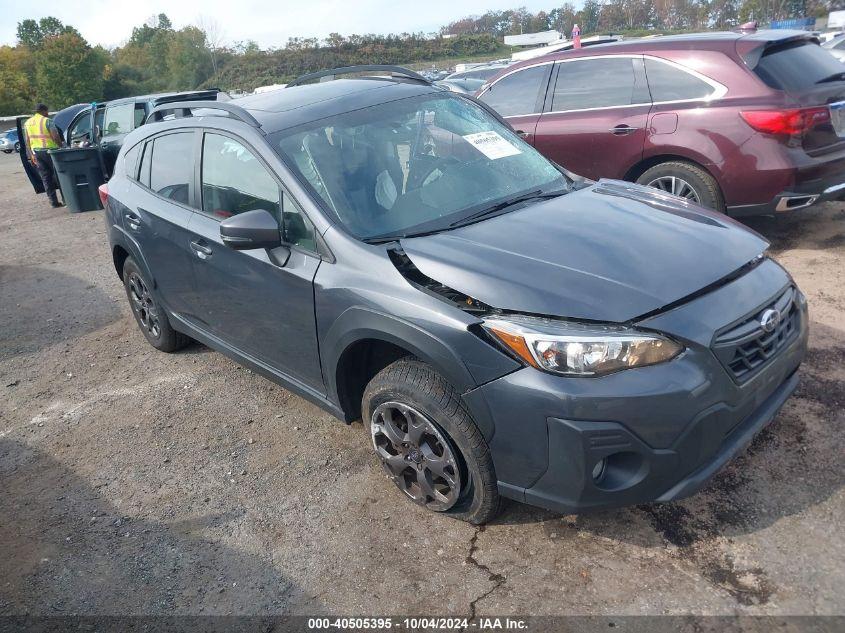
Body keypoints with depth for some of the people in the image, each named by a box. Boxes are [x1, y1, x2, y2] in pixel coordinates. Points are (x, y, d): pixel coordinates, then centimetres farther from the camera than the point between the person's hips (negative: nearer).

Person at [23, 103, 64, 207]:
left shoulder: (27, 123, 13)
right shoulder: (47, 121, -7)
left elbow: (27, 141, 13)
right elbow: (56, 137, -16)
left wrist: (31, 155, 16)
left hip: (36, 151, 5)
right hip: (49, 151, -5)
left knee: (45, 178, 6)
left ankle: (53, 201, 5)